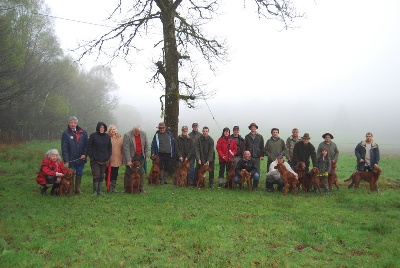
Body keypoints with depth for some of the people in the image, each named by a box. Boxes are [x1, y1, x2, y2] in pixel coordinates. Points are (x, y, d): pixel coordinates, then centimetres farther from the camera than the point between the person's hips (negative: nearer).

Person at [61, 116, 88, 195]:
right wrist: (66, 160, -13)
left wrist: (84, 154, -9)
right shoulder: (66, 134, -4)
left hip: (81, 158, 3)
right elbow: (64, 148, -7)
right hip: (71, 159, -3)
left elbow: (87, 144, 4)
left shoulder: (83, 133, 4)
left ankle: (78, 189, 22)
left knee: (79, 174, 11)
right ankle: (71, 190, 14)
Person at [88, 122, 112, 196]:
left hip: (104, 160, 4)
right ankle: (95, 191, 6)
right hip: (95, 160, -3)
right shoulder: (93, 136, -1)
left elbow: (110, 148, 14)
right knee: (96, 175, -5)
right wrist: (91, 157, -7)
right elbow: (89, 147, -1)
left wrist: (108, 157, 5)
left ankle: (100, 190, 16)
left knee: (102, 176, 8)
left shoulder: (107, 137, 10)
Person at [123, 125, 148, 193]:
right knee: (128, 173, 5)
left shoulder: (143, 134, -2)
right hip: (131, 157, -3)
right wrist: (128, 160, -22)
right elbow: (126, 148, -18)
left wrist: (145, 155, 7)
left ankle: (141, 188, 15)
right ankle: (125, 188, 17)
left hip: (140, 157, 3)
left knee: (141, 172, 6)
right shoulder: (127, 135, -15)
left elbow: (146, 145, 8)